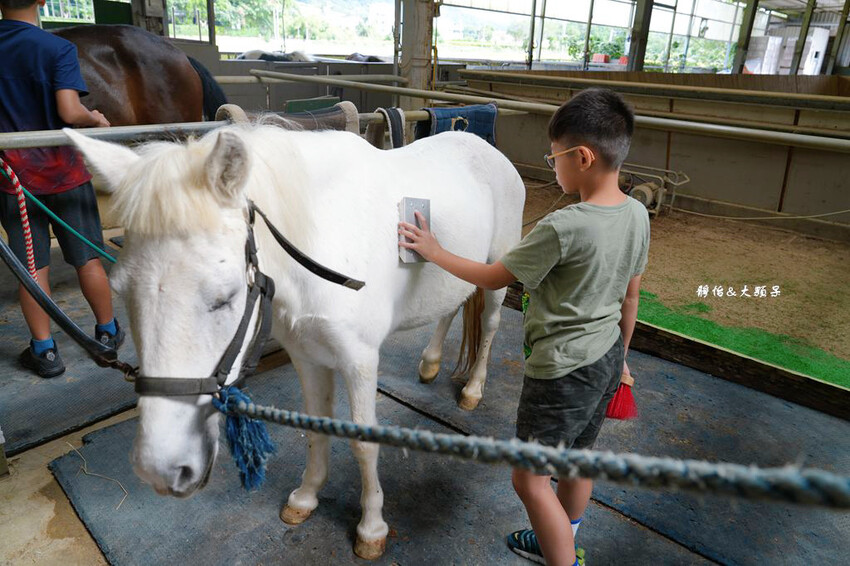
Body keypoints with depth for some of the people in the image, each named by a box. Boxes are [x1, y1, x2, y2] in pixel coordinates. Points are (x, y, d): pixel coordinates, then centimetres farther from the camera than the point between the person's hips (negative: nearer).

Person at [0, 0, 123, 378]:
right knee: (87, 257, 9)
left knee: (32, 265, 6)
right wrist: (96, 119, 0)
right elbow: (70, 112, -20)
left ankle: (44, 350, 13)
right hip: (62, 168, -2)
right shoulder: (59, 49, -10)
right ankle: (108, 334, 23)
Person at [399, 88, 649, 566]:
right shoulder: (638, 215, -3)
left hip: (561, 368, -9)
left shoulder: (563, 228, -28)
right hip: (608, 356, 9)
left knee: (530, 477, 8)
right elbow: (630, 297, 7)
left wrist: (435, 251, -4)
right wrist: (621, 356, 20)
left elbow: (495, 278, -16)